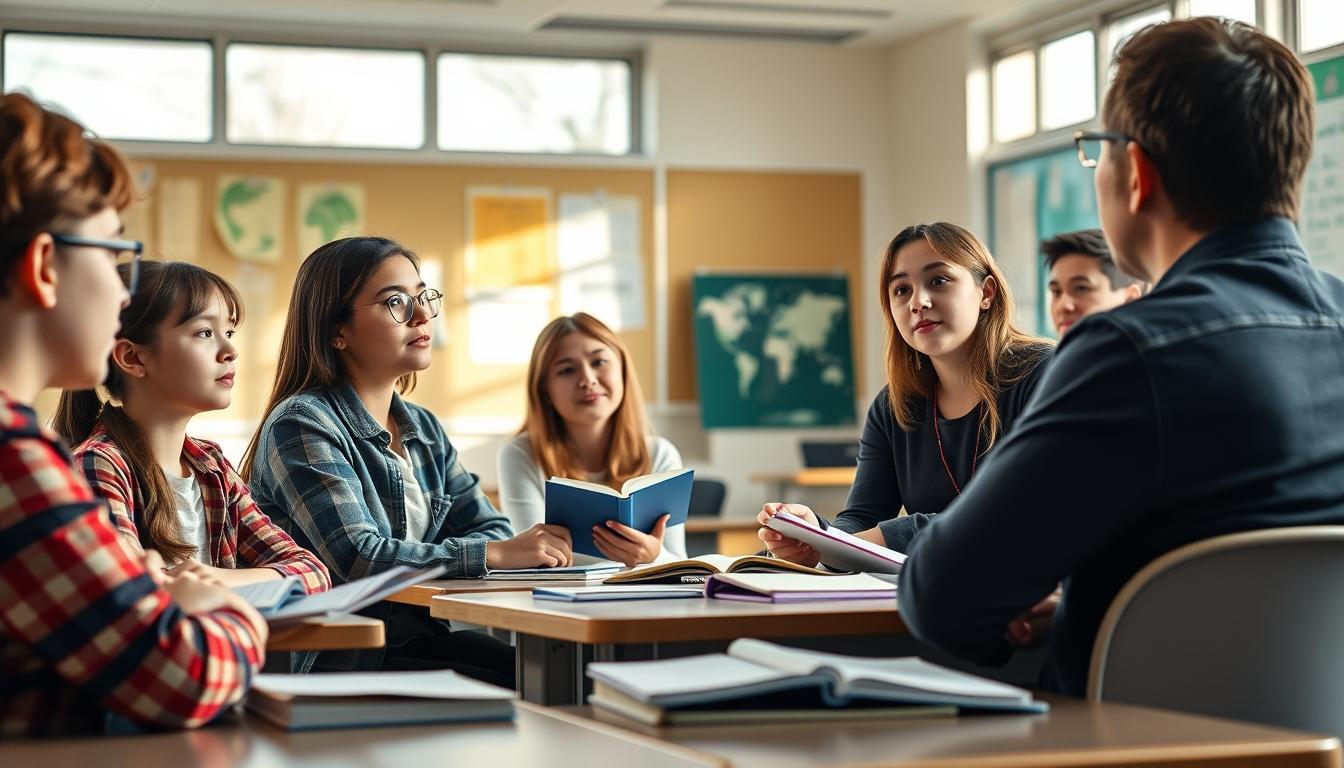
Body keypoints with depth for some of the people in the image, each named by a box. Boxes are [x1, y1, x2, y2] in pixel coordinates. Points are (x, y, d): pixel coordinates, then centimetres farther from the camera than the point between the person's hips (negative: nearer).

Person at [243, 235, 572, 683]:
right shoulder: (302, 424, -10)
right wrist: (497, 554, -24)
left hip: (418, 637, 7)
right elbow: (355, 557, -22)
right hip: (331, 658, -7)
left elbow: (488, 527, 13)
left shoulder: (423, 428, 16)